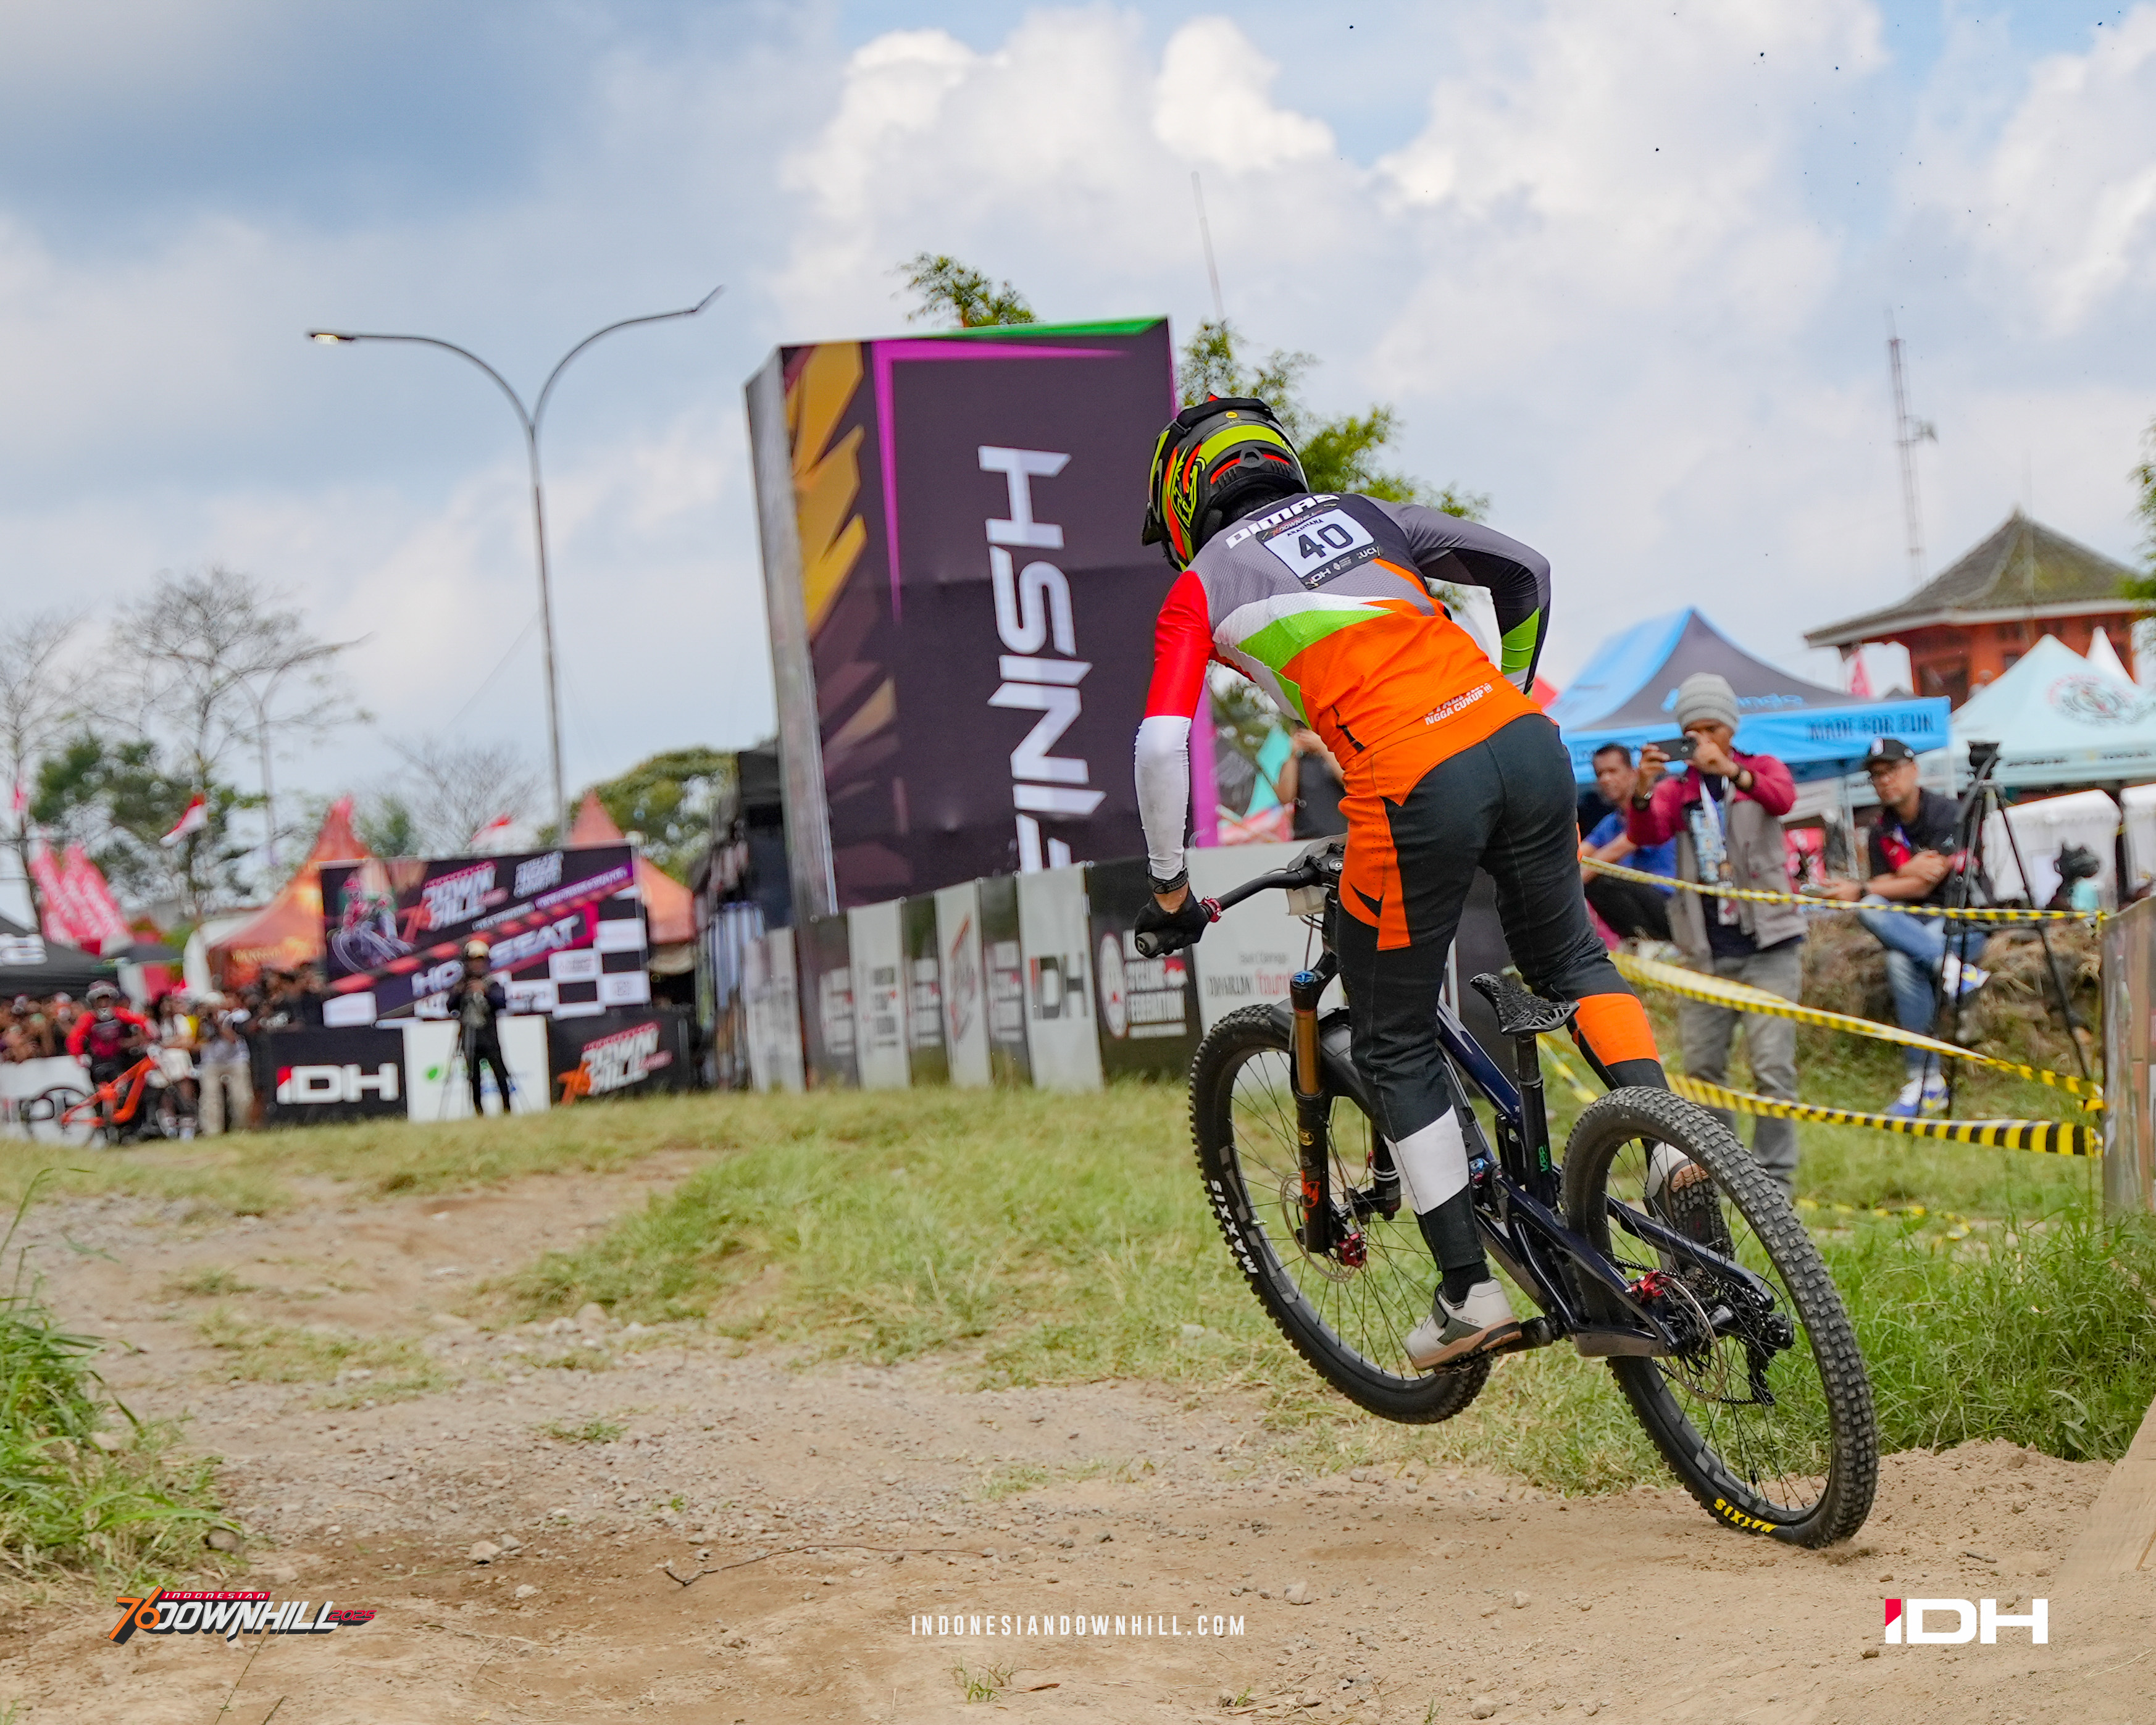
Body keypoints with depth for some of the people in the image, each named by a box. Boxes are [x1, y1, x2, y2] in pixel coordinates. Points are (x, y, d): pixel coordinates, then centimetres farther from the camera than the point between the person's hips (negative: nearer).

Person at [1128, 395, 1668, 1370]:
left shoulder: (1200, 587, 14)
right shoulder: (1363, 514, 26)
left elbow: (1163, 746, 3)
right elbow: (1525, 570, 21)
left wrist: (1168, 891, 14)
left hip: (1417, 790, -5)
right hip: (1523, 744, 5)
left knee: (1395, 1049, 13)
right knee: (1568, 958, 29)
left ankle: (1469, 1291, 14)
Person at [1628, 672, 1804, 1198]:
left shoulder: (1761, 767, 7)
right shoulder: (1676, 789, 11)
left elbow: (1783, 797, -18)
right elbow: (1645, 834, -9)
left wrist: (1729, 770, -36)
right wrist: (1642, 790, -31)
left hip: (1767, 945, -3)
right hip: (1705, 949, 3)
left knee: (1772, 1064, -9)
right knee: (1701, 1065, 3)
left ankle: (1775, 1175, -4)